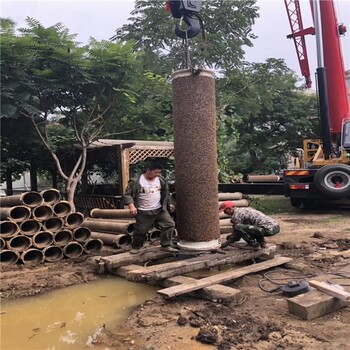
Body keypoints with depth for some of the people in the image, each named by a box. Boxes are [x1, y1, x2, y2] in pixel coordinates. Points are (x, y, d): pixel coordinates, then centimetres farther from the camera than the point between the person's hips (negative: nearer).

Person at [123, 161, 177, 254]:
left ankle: (166, 245, 9)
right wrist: (131, 205, -23)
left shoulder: (161, 180, 4)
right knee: (140, 230, 4)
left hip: (159, 210, 4)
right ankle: (136, 247, 30)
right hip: (143, 213, -4)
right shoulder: (136, 181, -12)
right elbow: (128, 194, -10)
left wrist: (169, 203, 17)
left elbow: (166, 193, 18)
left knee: (169, 224, -4)